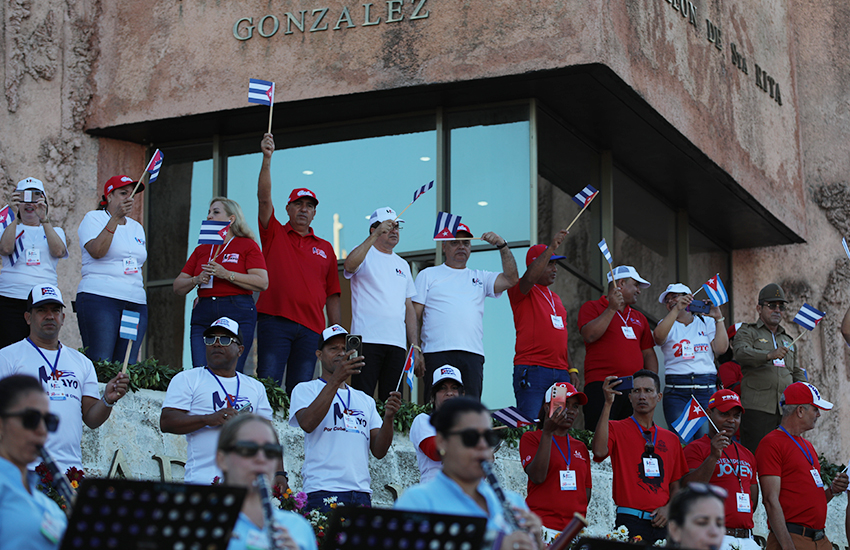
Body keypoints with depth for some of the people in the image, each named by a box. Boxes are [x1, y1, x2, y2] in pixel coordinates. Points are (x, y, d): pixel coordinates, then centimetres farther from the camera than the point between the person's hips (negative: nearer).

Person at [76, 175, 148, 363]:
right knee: (99, 365, -14)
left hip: (135, 302, 6)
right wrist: (116, 217, -16)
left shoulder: (136, 228, 22)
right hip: (99, 299, -6)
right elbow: (96, 251, -13)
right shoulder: (94, 218, 5)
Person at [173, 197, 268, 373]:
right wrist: (197, 280, -4)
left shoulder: (248, 245, 5)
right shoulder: (201, 250, 19)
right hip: (203, 316, 4)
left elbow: (262, 283, -8)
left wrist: (226, 274, -15)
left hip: (238, 314, -4)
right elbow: (178, 287, 17)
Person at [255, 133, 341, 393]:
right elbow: (264, 198, -3)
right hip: (275, 320, -2)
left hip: (311, 327, 2)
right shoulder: (275, 234, 12)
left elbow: (332, 296, 15)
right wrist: (267, 159, -13)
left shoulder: (325, 249, 17)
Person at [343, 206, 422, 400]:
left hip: (397, 343, 5)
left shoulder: (403, 265, 21)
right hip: (368, 339, -5)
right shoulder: (366, 255, 5)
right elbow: (349, 265, -21)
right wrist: (375, 236, -23)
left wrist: (415, 347, 13)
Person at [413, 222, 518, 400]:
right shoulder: (428, 275, 16)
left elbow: (511, 279, 9)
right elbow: (415, 316, 9)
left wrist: (502, 245, 1)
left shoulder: (480, 277, 23)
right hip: (437, 352, -2)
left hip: (473, 355, 2)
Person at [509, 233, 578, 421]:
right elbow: (529, 278, -23)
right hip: (532, 371, -7)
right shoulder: (522, 292, 1)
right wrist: (551, 248, -24)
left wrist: (571, 369, 16)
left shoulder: (555, 298, 23)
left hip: (560, 373, 7)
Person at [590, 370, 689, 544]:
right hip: (630, 521, -4)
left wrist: (668, 508, -2)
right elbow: (599, 451, -18)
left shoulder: (671, 439, 17)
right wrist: (608, 404, -17)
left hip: (661, 523, 4)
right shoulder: (616, 429, 5)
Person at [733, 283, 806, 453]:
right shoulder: (747, 332, 7)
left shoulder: (787, 339, 28)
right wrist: (769, 355, -30)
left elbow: (797, 371, 35)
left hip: (786, 409, 6)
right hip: (757, 407, -6)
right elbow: (741, 353, -15)